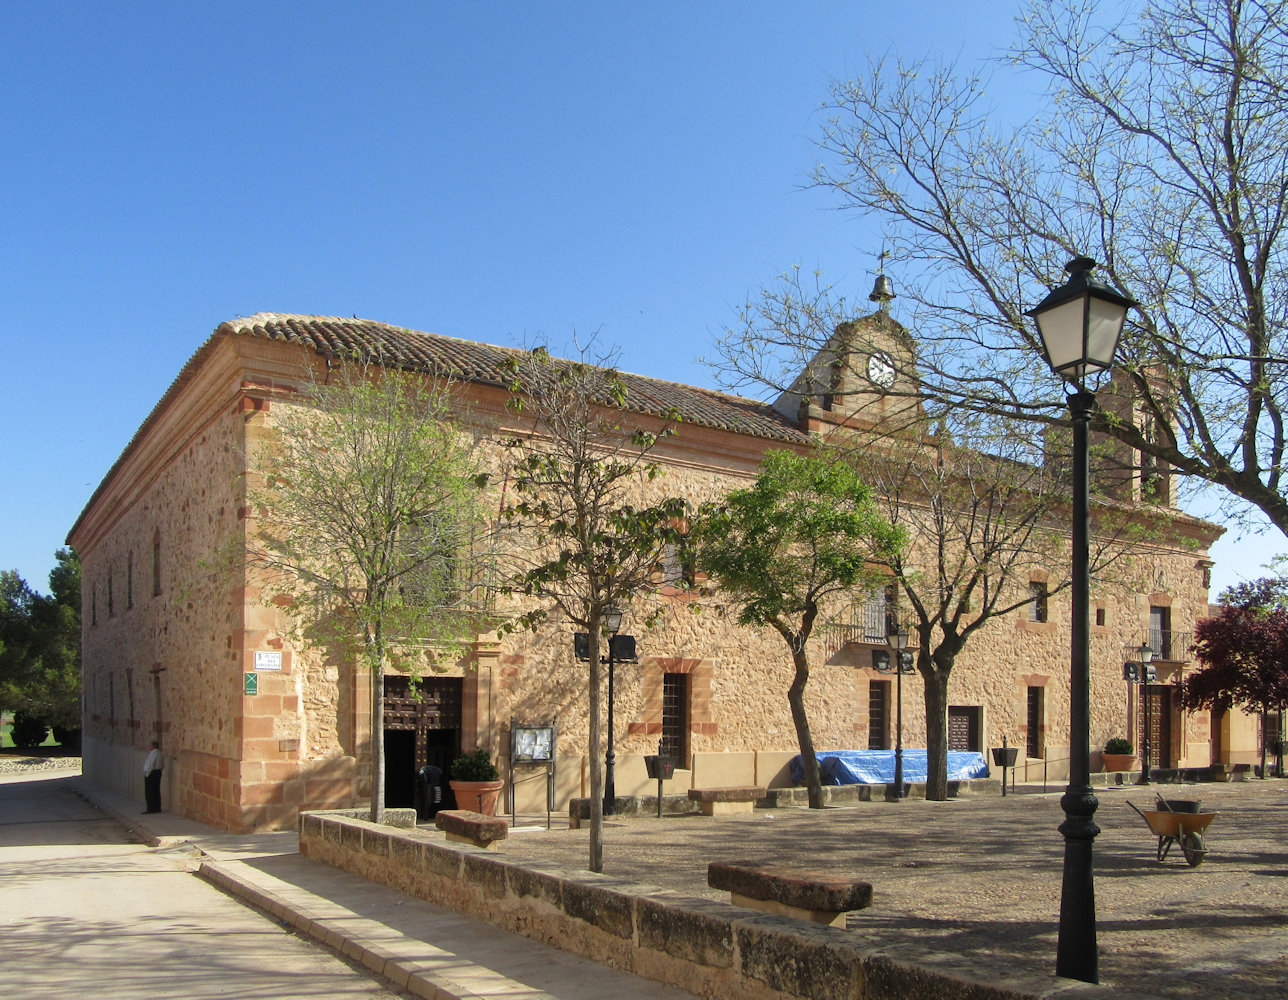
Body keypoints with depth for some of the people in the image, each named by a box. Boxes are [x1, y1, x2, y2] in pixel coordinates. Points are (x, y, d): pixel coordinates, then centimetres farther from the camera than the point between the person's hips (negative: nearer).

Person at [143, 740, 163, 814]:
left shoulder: (153, 754, -16)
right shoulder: (160, 754, 13)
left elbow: (150, 765, -19)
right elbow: (162, 766, 16)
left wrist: (147, 774, -12)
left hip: (151, 773, -9)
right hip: (158, 773, 9)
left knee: (149, 792, -5)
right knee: (156, 791, 11)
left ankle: (151, 808, -7)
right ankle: (157, 808, 13)